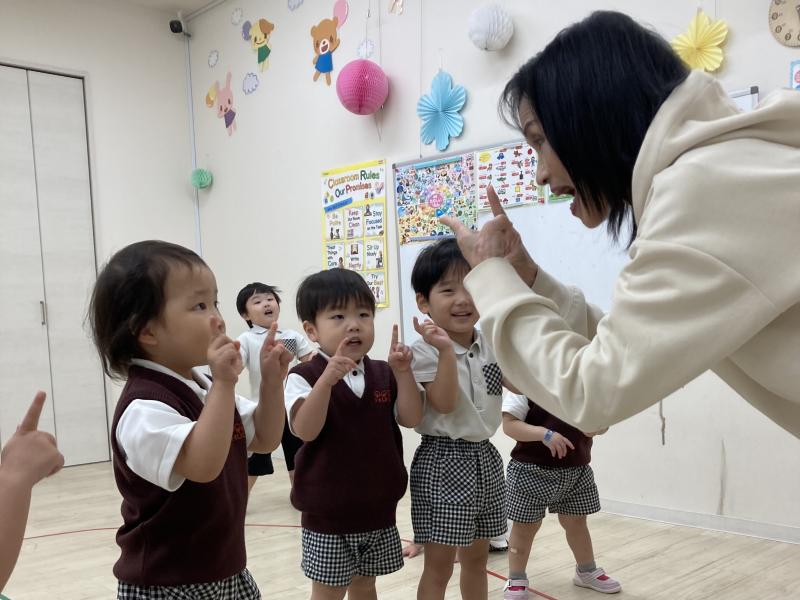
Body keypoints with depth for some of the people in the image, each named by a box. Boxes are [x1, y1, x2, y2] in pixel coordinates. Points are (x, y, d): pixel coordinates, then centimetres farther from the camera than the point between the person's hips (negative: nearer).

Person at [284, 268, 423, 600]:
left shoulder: (383, 375, 2)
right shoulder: (304, 377, -13)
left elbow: (411, 418, -4)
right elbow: (305, 431, -26)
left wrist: (402, 372, -16)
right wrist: (328, 378, -37)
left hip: (378, 509, 5)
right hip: (328, 514, -4)